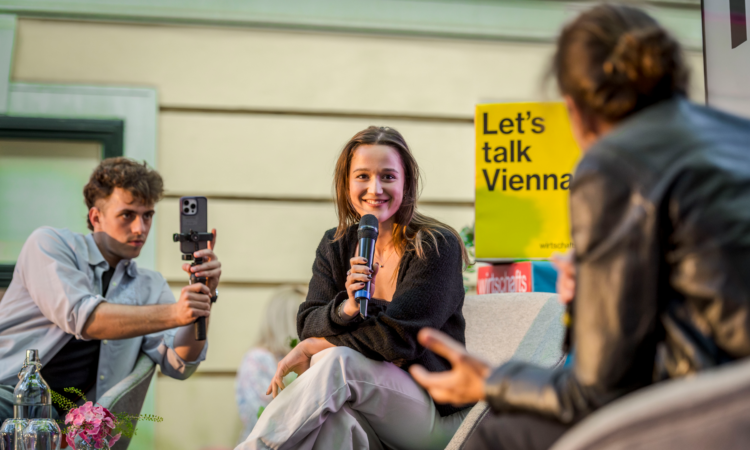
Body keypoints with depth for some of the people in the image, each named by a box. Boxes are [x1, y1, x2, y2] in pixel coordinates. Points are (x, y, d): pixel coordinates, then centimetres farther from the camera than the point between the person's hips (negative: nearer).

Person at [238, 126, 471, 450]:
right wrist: (347, 308, -24)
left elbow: (399, 338, -17)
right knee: (334, 420, -35)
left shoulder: (437, 246, -9)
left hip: (435, 412, -3)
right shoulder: (335, 246, 9)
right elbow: (308, 323, -2)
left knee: (338, 362, -30)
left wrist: (313, 348, -11)